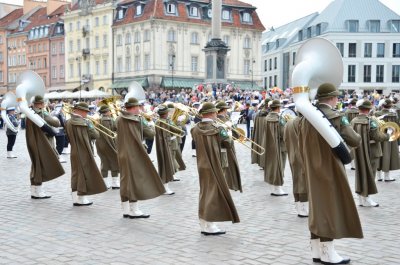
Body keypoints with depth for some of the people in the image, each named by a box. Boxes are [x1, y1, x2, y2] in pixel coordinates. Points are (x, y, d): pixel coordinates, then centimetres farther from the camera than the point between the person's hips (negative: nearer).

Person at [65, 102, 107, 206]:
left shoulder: (68, 122, 4)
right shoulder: (86, 122, -18)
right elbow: (96, 135, -12)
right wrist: (91, 125, 5)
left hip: (74, 152, 7)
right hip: (84, 153, -7)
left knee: (75, 174, 13)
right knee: (85, 173, 4)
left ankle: (75, 198, 15)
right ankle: (82, 198, 9)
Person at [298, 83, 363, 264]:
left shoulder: (306, 117, 6)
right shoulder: (335, 117, -16)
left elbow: (302, 146, 12)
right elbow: (355, 141, -13)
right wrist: (345, 130, 6)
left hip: (313, 171, 7)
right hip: (330, 170, -7)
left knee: (318, 208, 13)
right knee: (330, 208, 0)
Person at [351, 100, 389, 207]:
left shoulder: (353, 121, -1)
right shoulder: (370, 122, -17)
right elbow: (378, 137, -16)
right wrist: (387, 136, 3)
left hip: (357, 152, 6)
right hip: (368, 152, -5)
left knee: (360, 172, 14)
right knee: (368, 173, 5)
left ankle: (361, 198, 22)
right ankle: (366, 199, 10)